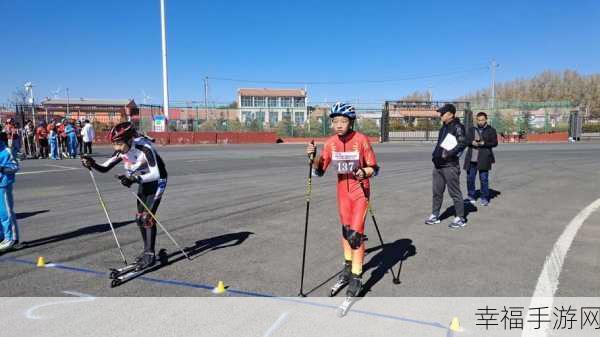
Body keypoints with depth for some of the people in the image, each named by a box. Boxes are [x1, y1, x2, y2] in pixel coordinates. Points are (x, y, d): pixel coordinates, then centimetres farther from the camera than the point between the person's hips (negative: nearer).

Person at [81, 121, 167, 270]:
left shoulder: (145, 148, -33)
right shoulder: (121, 151, -13)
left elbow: (156, 174, -37)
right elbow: (104, 168, -8)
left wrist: (135, 178, -49)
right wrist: (92, 164, -28)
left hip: (157, 180, -7)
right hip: (143, 181, 8)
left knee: (147, 216, -13)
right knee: (140, 218, 8)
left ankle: (150, 254, -3)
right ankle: (147, 250, 23)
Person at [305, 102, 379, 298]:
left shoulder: (361, 140, -16)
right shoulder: (331, 143, -5)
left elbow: (374, 168, -10)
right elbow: (319, 171, -1)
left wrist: (364, 172, -30)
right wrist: (313, 157, -18)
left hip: (360, 191, -5)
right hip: (342, 191, 5)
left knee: (355, 234, -11)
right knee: (345, 230, 17)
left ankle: (356, 278, 2)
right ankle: (348, 265, 39)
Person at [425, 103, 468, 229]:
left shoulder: (457, 127, -11)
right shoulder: (444, 127, 16)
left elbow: (463, 143, -21)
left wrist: (449, 154, -23)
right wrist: (435, 154, 14)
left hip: (450, 166, -9)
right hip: (438, 165, 9)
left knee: (454, 192, -1)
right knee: (437, 191, 14)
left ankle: (460, 218, 8)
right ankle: (435, 215, 24)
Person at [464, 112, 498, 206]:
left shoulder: (491, 130, 5)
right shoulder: (472, 129, 14)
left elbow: (495, 142, -1)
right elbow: (465, 140, 9)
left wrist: (484, 143, -16)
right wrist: (472, 142, -12)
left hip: (483, 159, -3)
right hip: (471, 159, 3)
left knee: (484, 179, -4)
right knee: (470, 178, 5)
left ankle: (485, 198, 7)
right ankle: (471, 197, 19)